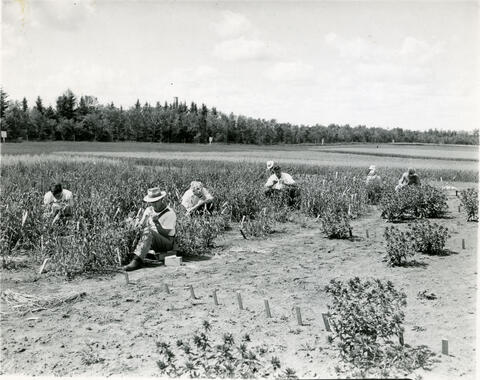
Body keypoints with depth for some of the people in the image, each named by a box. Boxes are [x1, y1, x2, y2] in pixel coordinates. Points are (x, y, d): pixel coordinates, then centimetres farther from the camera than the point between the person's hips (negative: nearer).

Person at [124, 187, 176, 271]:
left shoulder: (170, 213, -7)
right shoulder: (148, 210, 11)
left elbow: (165, 233, -14)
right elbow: (140, 225, 10)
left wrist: (157, 222, -27)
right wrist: (140, 225, -13)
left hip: (166, 243, -6)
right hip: (151, 241, 6)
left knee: (148, 231, -32)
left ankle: (137, 260, -42)